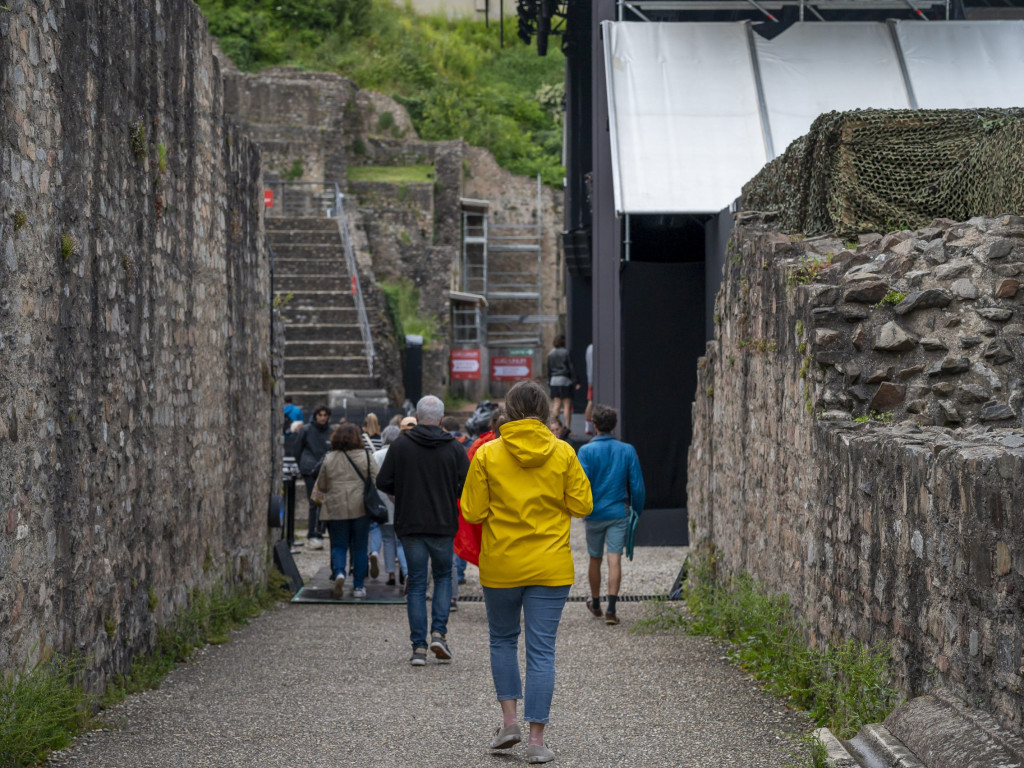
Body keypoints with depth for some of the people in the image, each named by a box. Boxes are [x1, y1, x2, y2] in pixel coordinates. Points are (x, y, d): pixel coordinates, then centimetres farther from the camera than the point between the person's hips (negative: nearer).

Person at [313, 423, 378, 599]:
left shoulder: (329, 459, 1)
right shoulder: (365, 456, -3)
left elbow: (321, 485, 7)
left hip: (335, 510, 0)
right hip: (360, 509, 0)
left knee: (338, 545, 9)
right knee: (359, 547, 10)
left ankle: (339, 572, -18)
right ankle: (359, 586, 12)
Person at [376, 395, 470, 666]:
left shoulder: (400, 446, -4)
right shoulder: (454, 448, -3)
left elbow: (383, 483, -4)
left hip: (410, 525, 0)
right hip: (443, 525, 0)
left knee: (416, 584, 6)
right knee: (443, 576, 18)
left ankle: (419, 646, 2)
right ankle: (439, 633, 2)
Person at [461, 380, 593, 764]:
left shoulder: (487, 454, -6)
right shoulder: (563, 453, -4)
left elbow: (473, 512, -6)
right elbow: (582, 505, -1)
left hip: (500, 564, 0)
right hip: (550, 566, 0)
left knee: (503, 639, 21)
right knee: (541, 650, 2)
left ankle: (509, 719, 12)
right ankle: (536, 740, 0)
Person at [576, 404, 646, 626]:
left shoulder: (586, 451, -8)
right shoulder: (627, 451, -1)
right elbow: (637, 485, -1)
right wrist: (637, 510, 11)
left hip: (594, 514, 0)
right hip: (619, 513, 0)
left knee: (595, 560, 15)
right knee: (614, 559, -3)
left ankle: (595, 603, 32)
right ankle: (611, 609, -14)